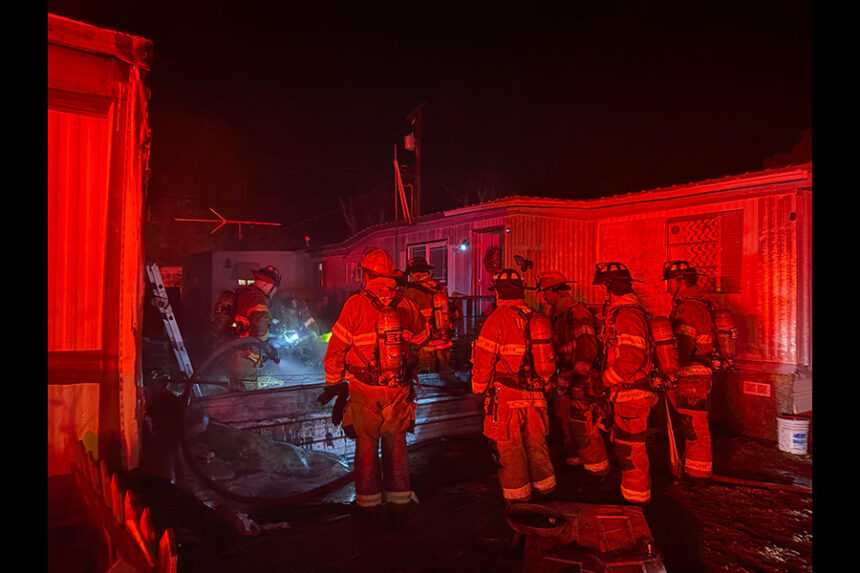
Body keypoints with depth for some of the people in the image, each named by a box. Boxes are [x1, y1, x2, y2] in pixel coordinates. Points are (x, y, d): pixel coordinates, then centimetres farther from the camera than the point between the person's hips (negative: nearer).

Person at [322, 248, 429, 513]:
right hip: (399, 390, 3)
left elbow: (337, 347, -7)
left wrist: (332, 382, 4)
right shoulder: (406, 306, -3)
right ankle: (399, 496, 24)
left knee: (366, 445, 11)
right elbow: (422, 337, 13)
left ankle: (368, 499, 22)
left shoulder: (355, 305, -13)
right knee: (396, 444, 15)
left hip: (364, 391, -3)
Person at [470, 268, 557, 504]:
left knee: (510, 450, 6)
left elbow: (484, 359, -12)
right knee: (536, 445, 19)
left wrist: (479, 388, 1)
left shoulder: (498, 319, -12)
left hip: (506, 396, -6)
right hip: (535, 394, 6)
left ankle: (517, 496, 16)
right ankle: (545, 487, 32)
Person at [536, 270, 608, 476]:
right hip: (565, 379, 10)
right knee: (565, 422, 16)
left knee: (582, 425, -6)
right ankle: (575, 460, 31)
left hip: (579, 381, -10)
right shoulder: (558, 315, 14)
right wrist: (558, 378, 23)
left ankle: (597, 467, 9)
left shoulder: (576, 312, -16)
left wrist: (578, 378, -27)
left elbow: (586, 348, -22)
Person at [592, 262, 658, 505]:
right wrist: (605, 378, 16)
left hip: (631, 394, -11)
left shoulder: (627, 315, -20)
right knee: (623, 446, 21)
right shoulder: (619, 312, 14)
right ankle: (634, 490, 35)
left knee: (629, 449, 0)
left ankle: (636, 499, 13)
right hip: (624, 393, 11)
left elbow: (631, 359, -27)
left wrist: (603, 380, -16)